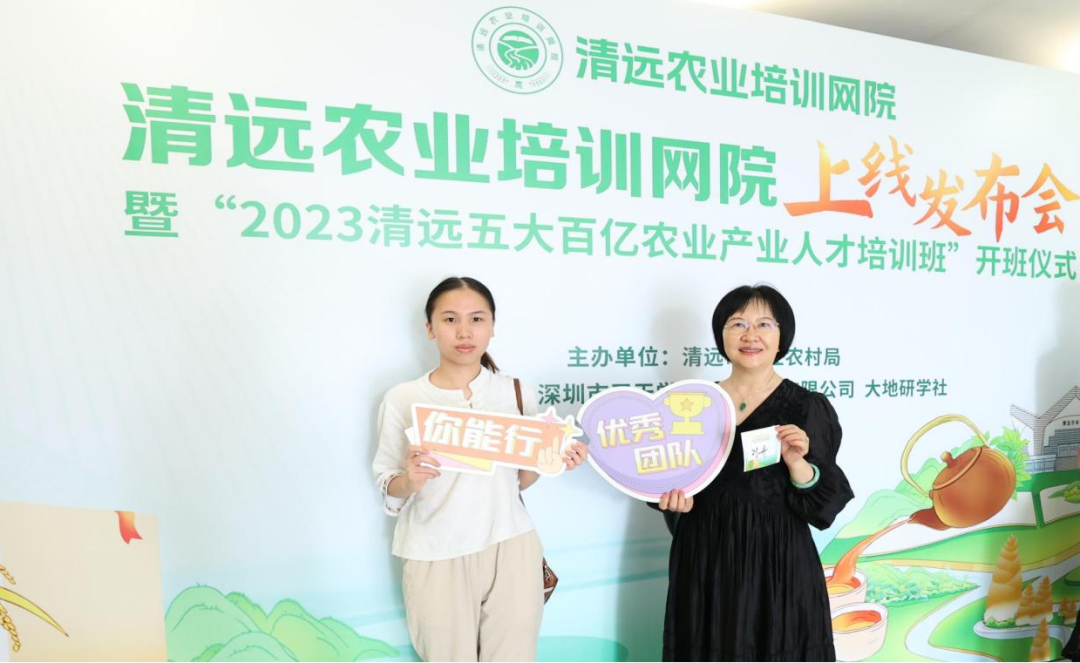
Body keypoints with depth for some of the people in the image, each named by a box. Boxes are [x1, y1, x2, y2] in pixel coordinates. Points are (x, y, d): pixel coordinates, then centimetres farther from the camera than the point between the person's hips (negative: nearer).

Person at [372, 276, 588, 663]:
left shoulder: (518, 395, 0)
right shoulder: (402, 399, -6)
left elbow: (519, 480, 8)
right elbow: (387, 487, -1)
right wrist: (409, 480, -22)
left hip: (510, 549, 2)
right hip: (436, 558, -1)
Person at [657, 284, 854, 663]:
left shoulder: (807, 408, -6)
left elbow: (823, 507, -7)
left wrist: (796, 463, -22)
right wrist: (676, 497, -10)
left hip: (777, 567, -2)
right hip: (706, 563, 3)